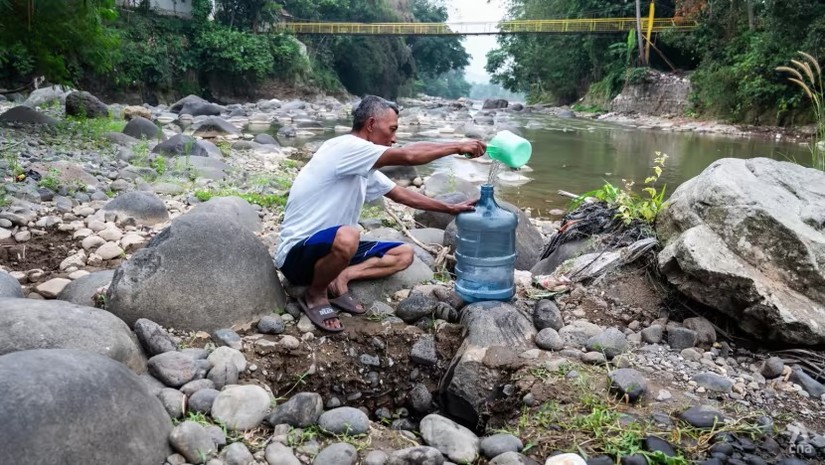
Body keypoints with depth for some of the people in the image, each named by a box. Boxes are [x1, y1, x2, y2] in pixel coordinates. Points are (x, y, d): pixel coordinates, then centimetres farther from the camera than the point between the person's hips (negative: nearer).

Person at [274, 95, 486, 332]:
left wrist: (451, 208, 13)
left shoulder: (364, 167, 10)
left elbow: (402, 194, 18)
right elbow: (409, 156, -24)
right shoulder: (345, 147, -18)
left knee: (404, 254, 7)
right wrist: (458, 147, -14)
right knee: (346, 237, -41)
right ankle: (315, 295, -12)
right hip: (297, 253, -9)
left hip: (333, 247, 9)